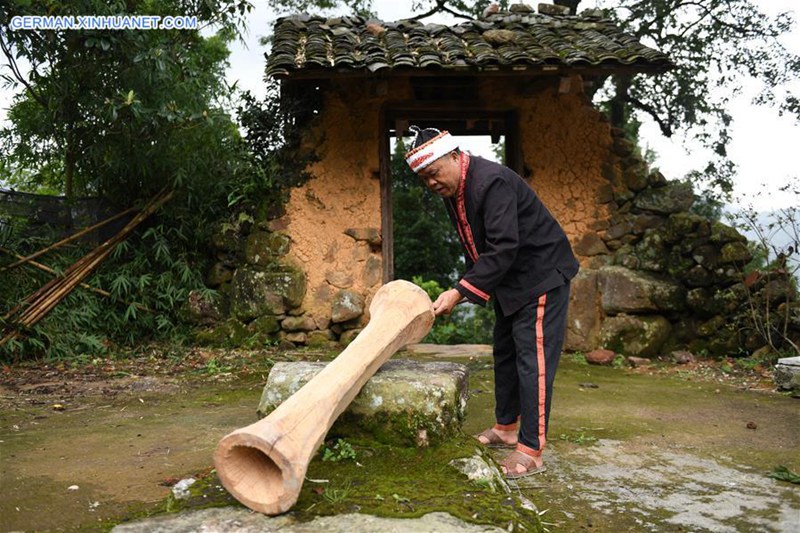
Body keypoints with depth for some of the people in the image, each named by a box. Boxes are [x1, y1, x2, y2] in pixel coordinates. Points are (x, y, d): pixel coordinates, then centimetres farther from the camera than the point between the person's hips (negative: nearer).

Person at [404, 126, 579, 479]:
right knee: (504, 353, 16)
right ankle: (506, 429, 30)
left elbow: (503, 249, -33)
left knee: (533, 360, -8)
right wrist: (470, 287, 5)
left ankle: (531, 452, -2)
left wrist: (460, 292, -33)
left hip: (541, 275, -10)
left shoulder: (492, 182, -28)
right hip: (509, 280, 10)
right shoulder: (451, 190, 3)